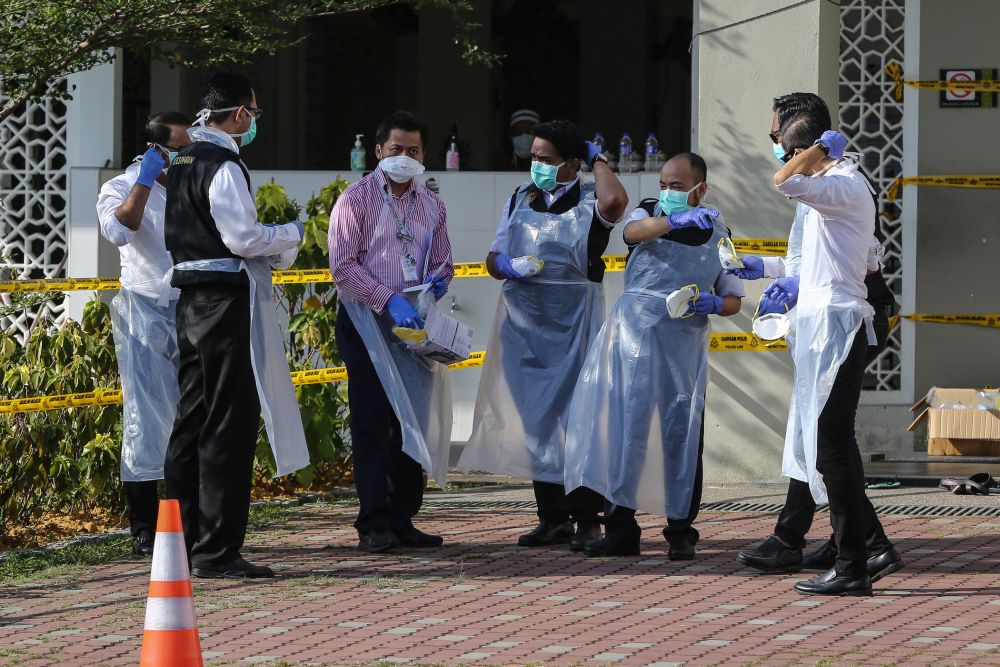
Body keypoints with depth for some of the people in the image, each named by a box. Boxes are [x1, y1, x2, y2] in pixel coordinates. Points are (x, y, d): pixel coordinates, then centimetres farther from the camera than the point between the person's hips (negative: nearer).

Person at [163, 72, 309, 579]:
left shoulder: (184, 162, 15)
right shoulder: (223, 166, -14)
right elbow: (244, 237, -17)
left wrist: (271, 253, 17)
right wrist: (291, 234, 0)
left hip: (191, 301, 10)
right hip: (225, 301, -10)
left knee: (191, 421, 13)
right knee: (229, 424, -7)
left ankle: (181, 544, 17)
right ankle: (216, 551, -7)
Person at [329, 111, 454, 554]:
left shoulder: (432, 206, 14)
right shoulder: (357, 200, -4)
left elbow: (442, 262, 23)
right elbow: (343, 267, -10)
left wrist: (438, 280, -2)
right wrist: (389, 300, -19)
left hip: (412, 324, 6)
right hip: (368, 321, -6)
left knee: (413, 423, 5)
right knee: (372, 424, -7)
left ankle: (403, 521, 11)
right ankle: (374, 525, -7)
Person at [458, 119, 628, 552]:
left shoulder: (588, 202, -2)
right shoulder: (520, 200, 13)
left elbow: (614, 202, -27)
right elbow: (493, 259, 17)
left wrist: (598, 159, -9)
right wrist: (508, 267, -7)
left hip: (574, 320, -5)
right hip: (524, 321, 5)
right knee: (535, 418, 6)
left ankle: (586, 519, -1)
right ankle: (552, 517, 12)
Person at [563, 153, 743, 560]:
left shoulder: (718, 234, 13)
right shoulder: (650, 214, 10)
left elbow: (733, 300, 16)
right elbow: (634, 231, -16)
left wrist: (714, 304, -8)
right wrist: (675, 221, -35)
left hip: (685, 343, 1)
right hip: (634, 335, -1)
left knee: (682, 434, -2)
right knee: (624, 426, -6)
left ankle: (681, 532, 5)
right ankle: (620, 527, -2)